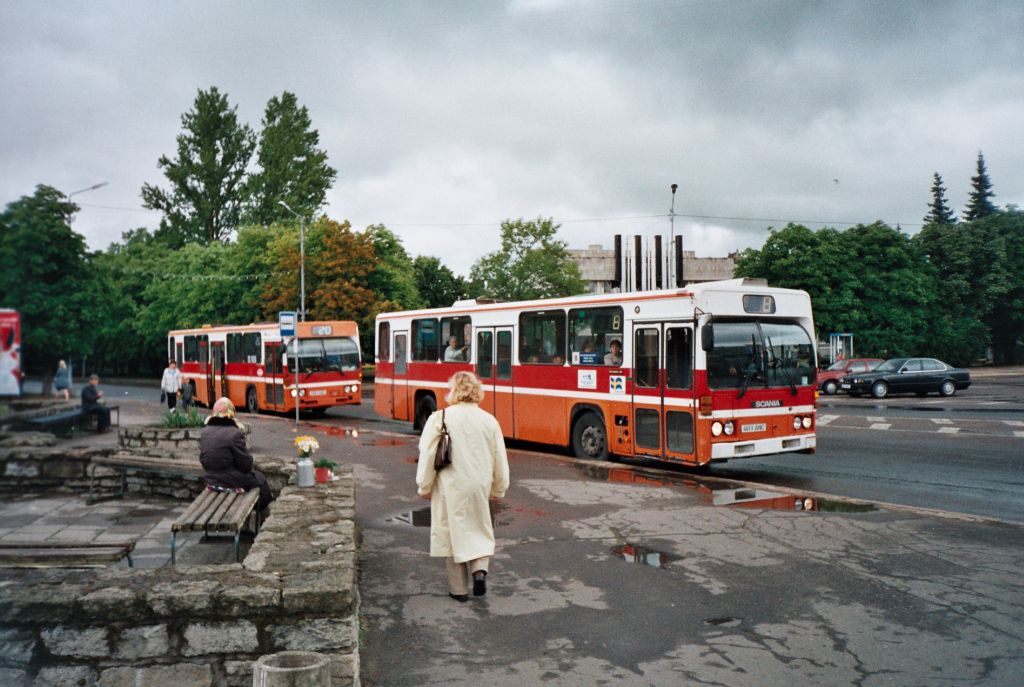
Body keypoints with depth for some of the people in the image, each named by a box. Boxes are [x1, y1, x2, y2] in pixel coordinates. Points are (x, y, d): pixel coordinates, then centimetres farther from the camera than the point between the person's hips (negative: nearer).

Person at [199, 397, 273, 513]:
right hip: (231, 482, -7)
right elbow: (246, 464, -16)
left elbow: (203, 459, 6)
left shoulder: (204, 433, -2)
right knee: (260, 478, 20)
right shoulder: (235, 433, -21)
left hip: (210, 480, 7)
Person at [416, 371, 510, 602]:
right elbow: (500, 461, 5)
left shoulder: (439, 419, -12)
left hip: (450, 488, -2)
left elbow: (427, 457, -8)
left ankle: (459, 589, 19)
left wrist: (425, 487, 6)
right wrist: (498, 490, 18)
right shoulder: (489, 421, -1)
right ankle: (480, 569, 0)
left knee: (454, 534, 10)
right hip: (479, 487, 3)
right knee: (479, 530, 21)